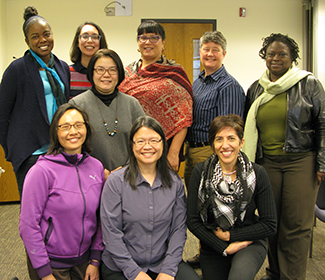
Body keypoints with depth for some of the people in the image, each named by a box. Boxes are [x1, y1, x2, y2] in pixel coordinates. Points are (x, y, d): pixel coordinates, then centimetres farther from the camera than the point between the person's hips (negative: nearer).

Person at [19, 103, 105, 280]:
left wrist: (95, 260, 3)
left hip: (83, 260, 5)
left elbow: (100, 217, 4)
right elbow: (28, 225, -16)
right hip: (51, 263, -4)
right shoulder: (42, 171, -17)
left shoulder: (96, 167, -2)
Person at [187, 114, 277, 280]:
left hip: (249, 242, -2)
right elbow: (192, 221, -6)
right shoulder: (200, 172, -9)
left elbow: (270, 224, -6)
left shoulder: (257, 173, -9)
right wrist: (224, 248, -12)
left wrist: (230, 235, -11)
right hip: (213, 247, 2)